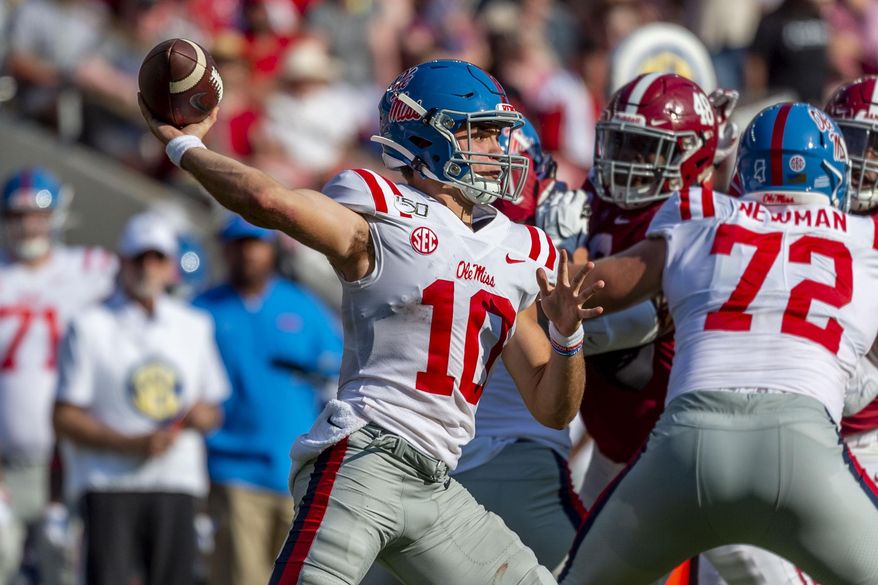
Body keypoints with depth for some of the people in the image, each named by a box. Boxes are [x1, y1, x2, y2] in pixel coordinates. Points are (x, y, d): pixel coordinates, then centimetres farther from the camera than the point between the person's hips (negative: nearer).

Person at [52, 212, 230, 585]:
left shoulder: (194, 327, 15)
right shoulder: (90, 328, 1)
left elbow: (213, 408, 23)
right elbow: (64, 418, -3)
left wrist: (204, 416, -2)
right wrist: (130, 444, -15)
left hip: (176, 486, 4)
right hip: (109, 484, -4)